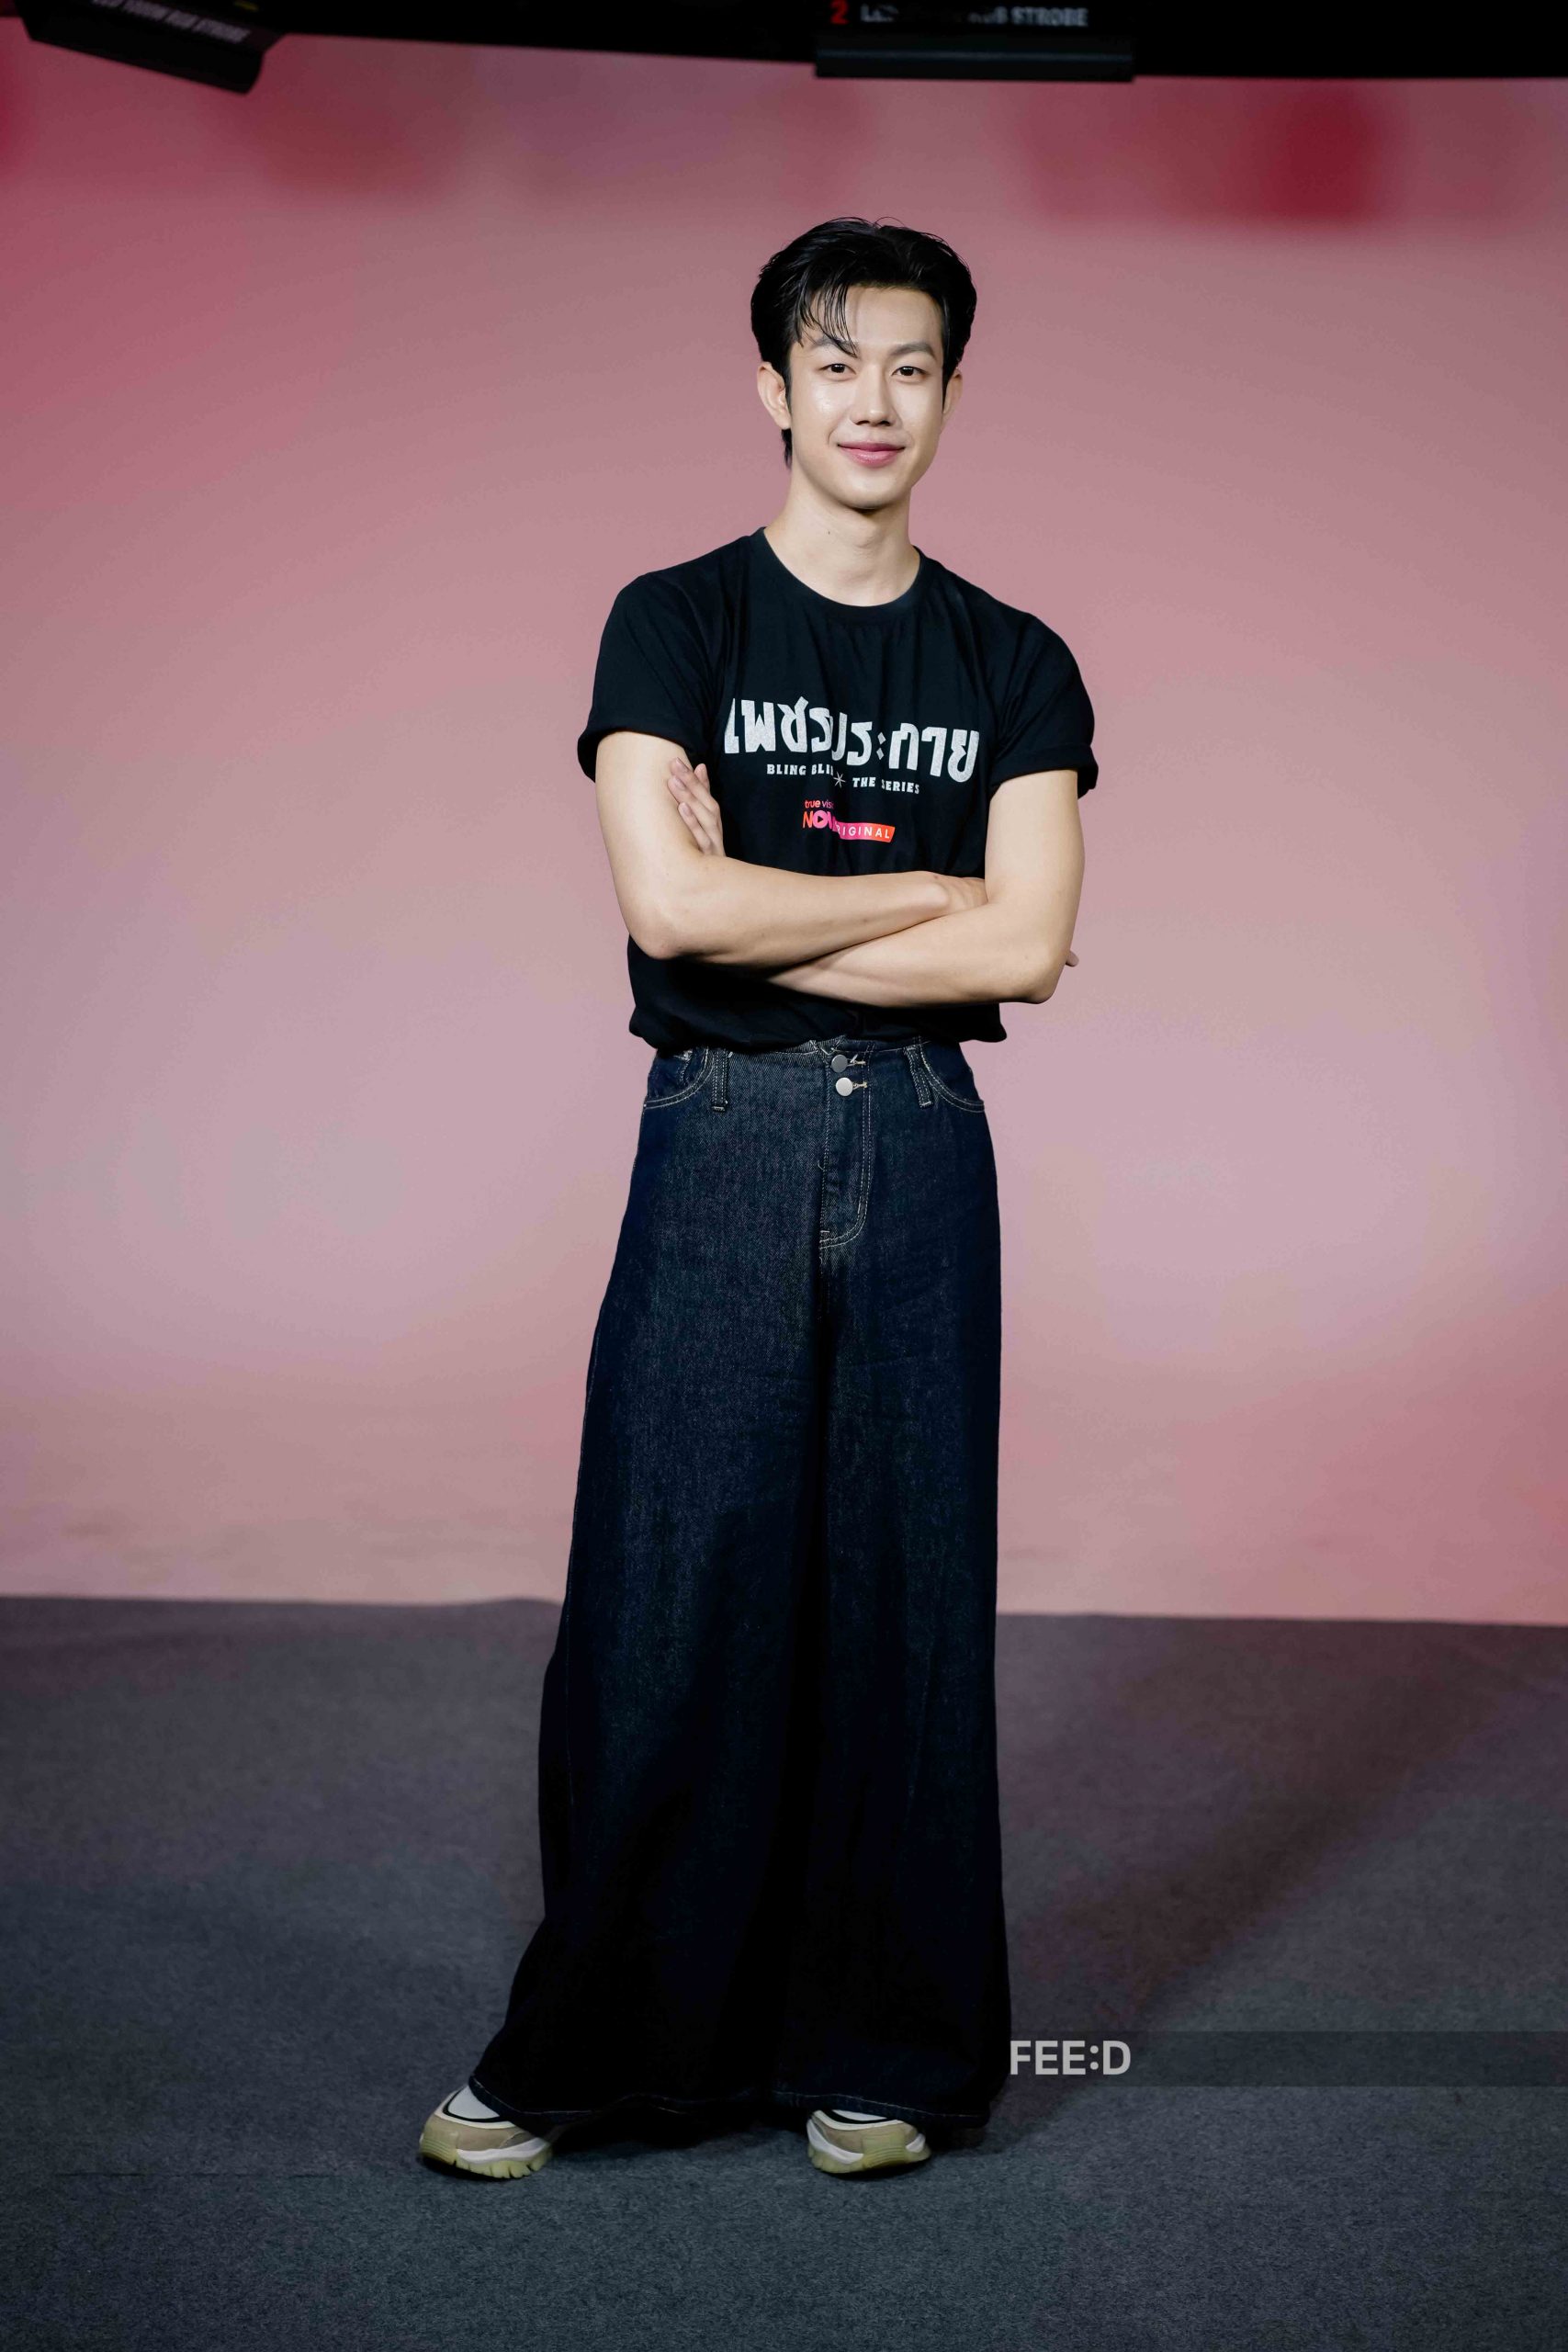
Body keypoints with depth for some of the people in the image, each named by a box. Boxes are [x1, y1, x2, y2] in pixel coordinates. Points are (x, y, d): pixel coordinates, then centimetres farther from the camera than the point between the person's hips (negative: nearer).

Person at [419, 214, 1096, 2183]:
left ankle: (887, 2053, 18)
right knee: (663, 1597, -2)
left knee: (909, 1592, 6)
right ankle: (581, 2047, 12)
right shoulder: (677, 622, 2)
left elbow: (1030, 946, -5)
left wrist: (760, 917, -9)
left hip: (921, 1149, 2)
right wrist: (928, 895, -5)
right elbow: (667, 901, -12)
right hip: (720, 1144, -2)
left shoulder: (1012, 667, 8)